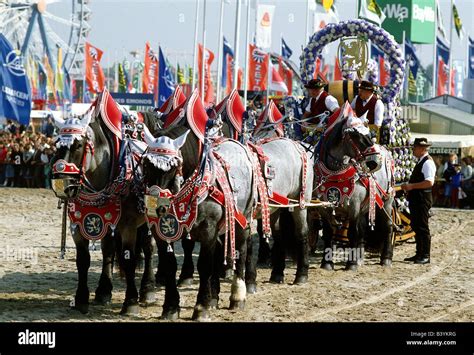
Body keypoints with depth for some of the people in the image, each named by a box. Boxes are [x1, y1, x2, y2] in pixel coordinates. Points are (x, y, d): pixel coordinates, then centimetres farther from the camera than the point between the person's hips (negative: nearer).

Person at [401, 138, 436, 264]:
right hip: (416, 199, 10)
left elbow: (429, 182, -26)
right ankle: (419, 254, 21)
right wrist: (408, 186, 11)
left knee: (423, 228, -6)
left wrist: (412, 186, -23)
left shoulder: (427, 162, -15)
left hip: (422, 199, -10)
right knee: (416, 226, 14)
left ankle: (425, 256, -1)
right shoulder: (421, 162, 17)